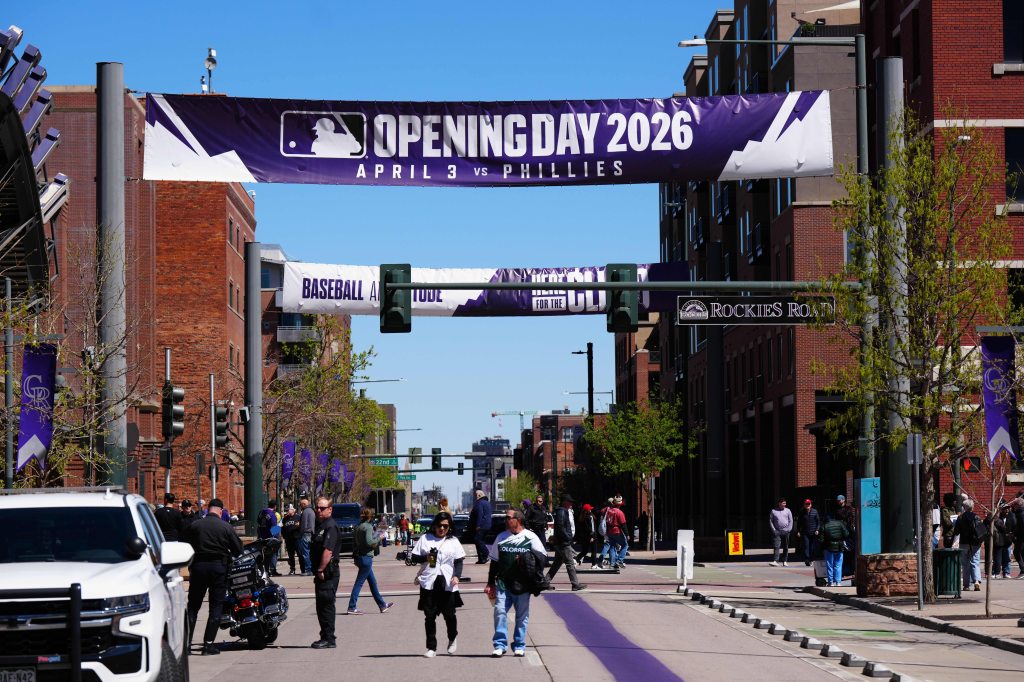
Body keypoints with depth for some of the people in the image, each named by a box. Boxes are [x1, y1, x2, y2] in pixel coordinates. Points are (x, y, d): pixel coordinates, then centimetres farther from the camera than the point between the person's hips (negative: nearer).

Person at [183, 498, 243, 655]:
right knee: (216, 606, 4)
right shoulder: (226, 527, -4)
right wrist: (228, 556, 19)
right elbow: (238, 549, -1)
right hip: (219, 567, -2)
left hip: (198, 566, 2)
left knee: (193, 605, 9)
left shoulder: (194, 526, 2)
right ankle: (208, 644, -1)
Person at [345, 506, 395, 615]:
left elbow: (353, 542, 14)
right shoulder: (368, 527, -15)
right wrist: (379, 538, -10)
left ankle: (382, 605, 25)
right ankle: (352, 608, -6)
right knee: (359, 583, -6)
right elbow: (369, 542, -25)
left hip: (358, 556, 9)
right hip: (366, 557, -9)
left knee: (373, 582, 17)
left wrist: (355, 555, 18)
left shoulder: (358, 527, 11)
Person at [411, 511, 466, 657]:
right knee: (429, 616, -1)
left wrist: (457, 576, -11)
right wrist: (425, 558, -12)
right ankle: (431, 648, 6)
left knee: (449, 614, 1)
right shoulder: (425, 539, 9)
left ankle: (453, 638, 30)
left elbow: (459, 561, 6)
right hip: (428, 583, 0)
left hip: (447, 583, 0)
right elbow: (414, 558, 8)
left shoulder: (453, 541, 10)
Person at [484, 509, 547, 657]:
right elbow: (494, 561, 16)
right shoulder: (501, 537, 11)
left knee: (522, 615, 5)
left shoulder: (531, 537, 1)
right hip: (503, 583, 2)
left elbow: (543, 557, 2)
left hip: (522, 583, -2)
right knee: (499, 611, -10)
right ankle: (500, 645, -4)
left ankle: (519, 646, 16)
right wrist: (490, 583, 14)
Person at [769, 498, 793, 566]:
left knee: (786, 547, 5)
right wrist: (773, 529, -3)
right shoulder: (773, 511, 6)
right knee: (776, 546, -12)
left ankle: (785, 561, 13)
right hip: (777, 532, -1)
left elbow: (790, 521, 8)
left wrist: (789, 529, -3)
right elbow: (770, 521, 8)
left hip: (785, 532, 1)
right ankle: (775, 561, -19)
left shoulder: (788, 511, 9)